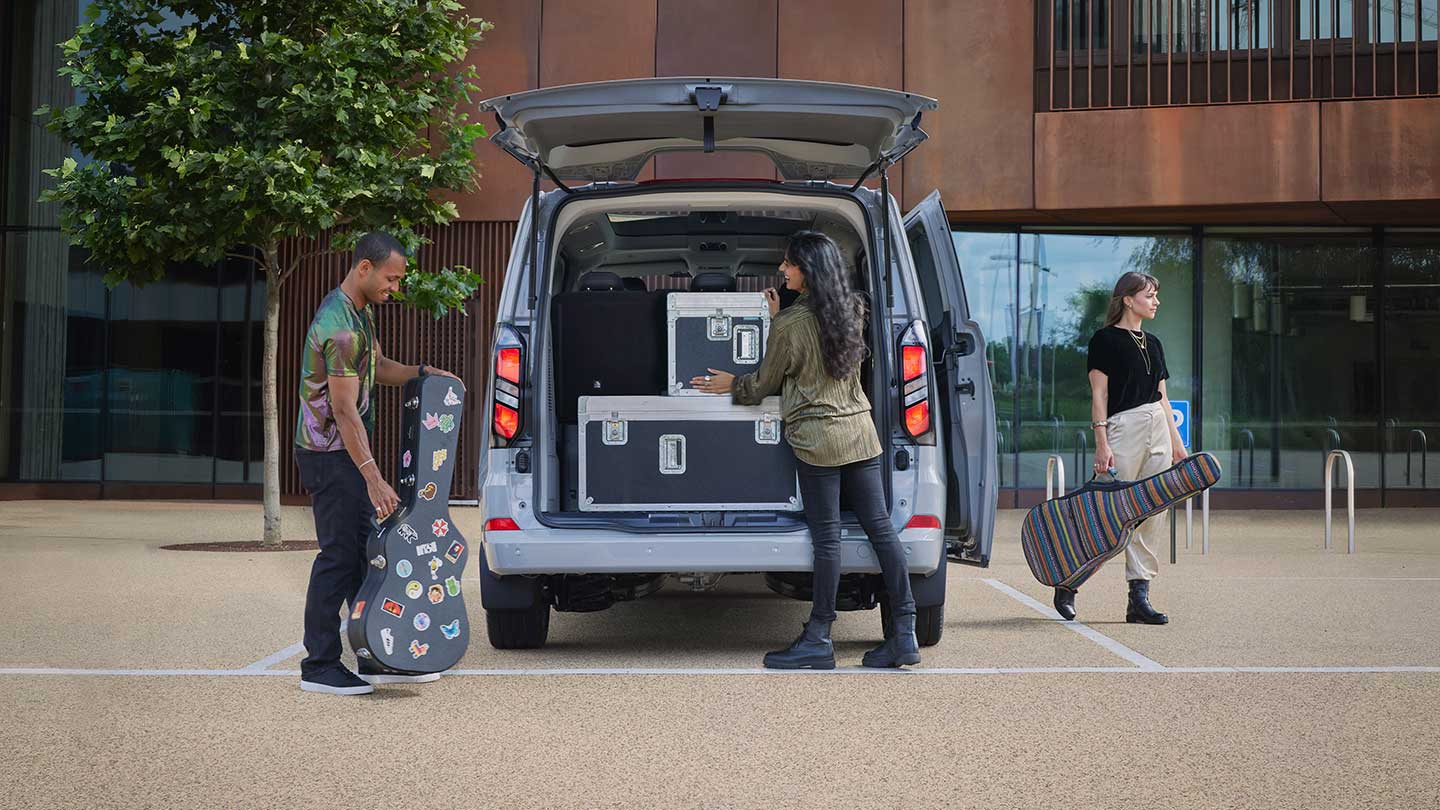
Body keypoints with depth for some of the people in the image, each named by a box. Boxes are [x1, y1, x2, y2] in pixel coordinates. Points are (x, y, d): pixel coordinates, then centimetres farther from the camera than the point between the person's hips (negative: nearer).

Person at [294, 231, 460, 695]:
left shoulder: (359, 312, 9)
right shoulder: (341, 327, -23)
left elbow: (378, 367, 23)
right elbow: (344, 411, -27)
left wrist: (422, 373, 5)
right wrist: (373, 478, -29)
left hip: (347, 453, 10)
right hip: (330, 454, -10)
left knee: (363, 552, 11)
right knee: (339, 556, -5)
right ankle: (319, 666, 3)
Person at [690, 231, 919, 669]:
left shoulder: (792, 323, -11)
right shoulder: (852, 311, 9)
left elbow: (766, 383, 1)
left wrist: (731, 385, 20)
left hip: (817, 437, -6)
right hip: (860, 431, 6)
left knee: (826, 537, -3)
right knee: (881, 528, 4)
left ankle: (819, 640, 4)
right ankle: (904, 635, 4)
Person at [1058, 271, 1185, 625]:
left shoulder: (1152, 343, 17)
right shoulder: (1106, 340, -4)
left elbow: (1162, 396, 19)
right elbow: (1098, 394, -8)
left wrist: (1176, 441, 15)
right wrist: (1101, 443, -15)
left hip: (1159, 430, 7)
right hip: (1124, 428, -7)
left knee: (1149, 518, 3)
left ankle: (1139, 598, 5)